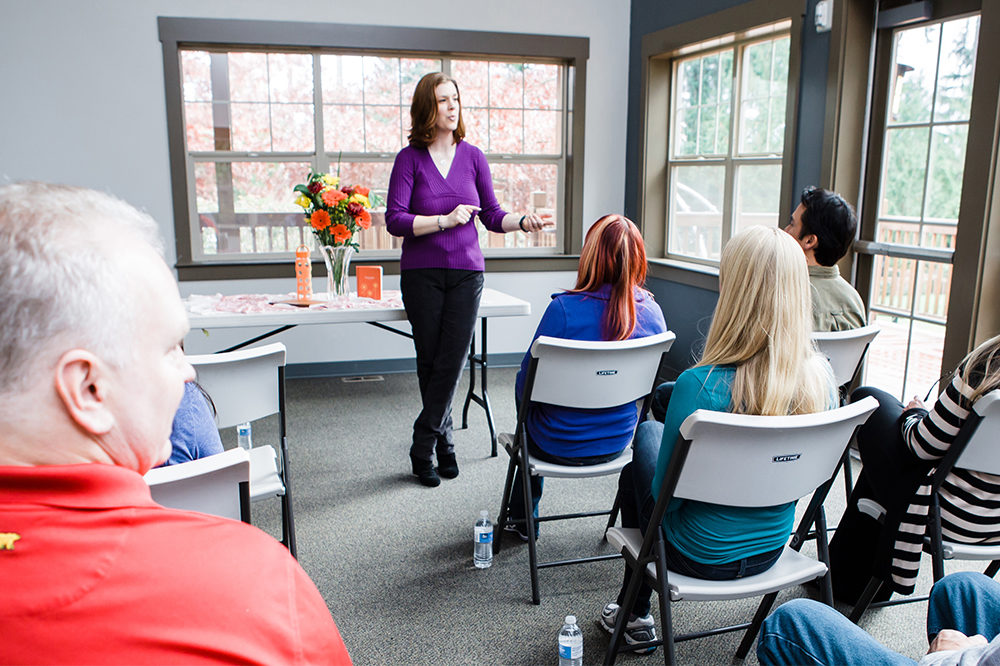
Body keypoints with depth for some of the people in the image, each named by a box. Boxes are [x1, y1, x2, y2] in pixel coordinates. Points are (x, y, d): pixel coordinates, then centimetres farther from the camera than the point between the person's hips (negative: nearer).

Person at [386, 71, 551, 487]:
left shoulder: (473, 156, 7)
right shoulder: (410, 158, 0)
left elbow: (492, 216, 9)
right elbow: (395, 220, -8)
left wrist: (523, 221, -10)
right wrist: (445, 220, -17)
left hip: (466, 272, 1)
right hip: (422, 273, -1)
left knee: (452, 361, -6)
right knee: (430, 361, 5)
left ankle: (423, 448, 6)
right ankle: (444, 442, 21)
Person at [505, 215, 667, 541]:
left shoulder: (564, 309, -25)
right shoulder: (652, 313, -11)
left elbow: (527, 381, -14)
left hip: (558, 446, -4)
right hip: (617, 443, 5)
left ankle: (523, 517, 43)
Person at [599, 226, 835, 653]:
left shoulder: (700, 386, -32)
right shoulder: (821, 377, -14)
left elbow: (666, 493, -20)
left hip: (700, 556, -5)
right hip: (771, 551, 5)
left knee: (646, 433, 20)